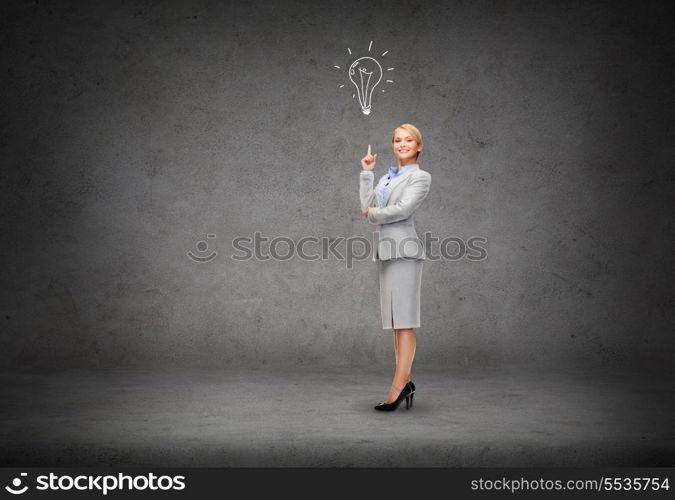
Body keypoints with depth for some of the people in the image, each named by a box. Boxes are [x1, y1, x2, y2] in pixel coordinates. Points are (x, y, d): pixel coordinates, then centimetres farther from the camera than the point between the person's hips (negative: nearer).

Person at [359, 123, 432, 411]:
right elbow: (367, 206, 11)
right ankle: (406, 382, 13)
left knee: (404, 321, -10)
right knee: (396, 322, 8)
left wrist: (372, 214, 0)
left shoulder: (421, 177, 0)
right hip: (386, 251, 8)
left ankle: (399, 386, -11)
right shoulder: (387, 177, 22)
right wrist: (367, 173, 12)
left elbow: (402, 210, -14)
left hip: (403, 251, -8)